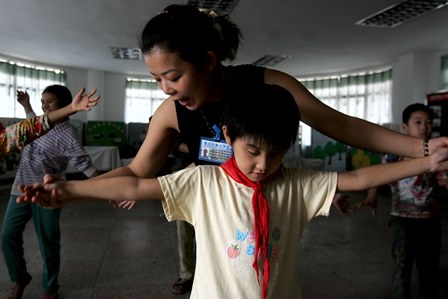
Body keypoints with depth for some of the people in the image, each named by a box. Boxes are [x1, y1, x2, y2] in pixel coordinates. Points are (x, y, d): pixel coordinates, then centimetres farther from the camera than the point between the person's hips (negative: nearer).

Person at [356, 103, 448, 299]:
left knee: (430, 267, 17)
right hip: (403, 219, -3)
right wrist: (372, 197, -31)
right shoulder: (394, 153, -6)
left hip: (431, 219, 4)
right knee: (402, 267, 5)